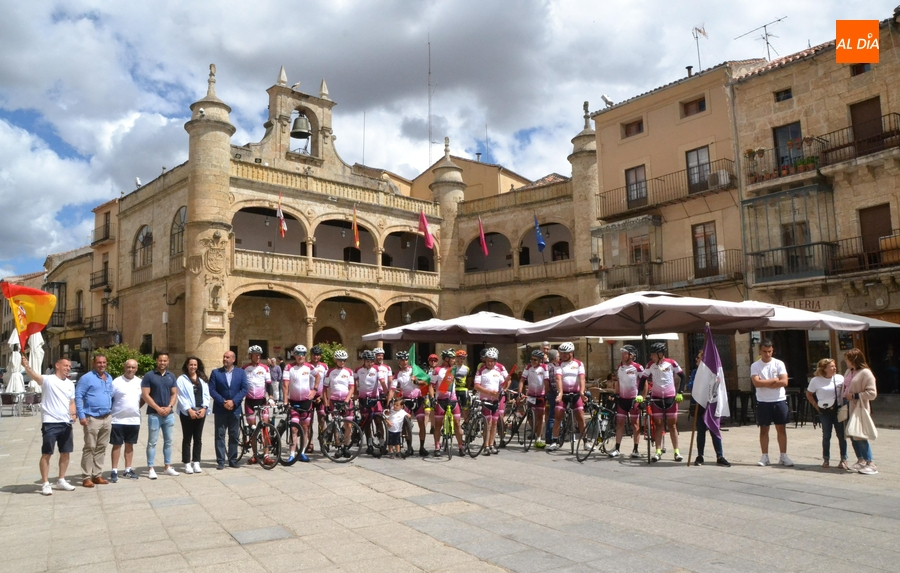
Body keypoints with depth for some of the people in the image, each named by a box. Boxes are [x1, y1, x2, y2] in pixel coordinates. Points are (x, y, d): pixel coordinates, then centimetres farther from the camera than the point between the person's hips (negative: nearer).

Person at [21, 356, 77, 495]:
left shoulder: (70, 384, 13)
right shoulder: (48, 380, -7)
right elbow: (35, 376, -29)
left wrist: (73, 414, 2)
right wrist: (26, 367, -49)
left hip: (66, 423, 6)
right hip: (50, 423, -6)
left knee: (65, 453, 11)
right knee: (47, 454, -1)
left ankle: (61, 481, 23)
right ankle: (45, 484, 7)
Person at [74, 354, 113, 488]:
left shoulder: (109, 378, 14)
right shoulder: (87, 378, -7)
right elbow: (78, 397, -10)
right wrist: (81, 416, -15)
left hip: (107, 418, 6)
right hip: (92, 418, -6)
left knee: (101, 448, 10)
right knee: (90, 448, -4)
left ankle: (97, 475, 17)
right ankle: (86, 477, 2)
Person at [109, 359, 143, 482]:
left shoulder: (140, 382, 5)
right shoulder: (116, 382, -8)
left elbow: (143, 398, 16)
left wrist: (136, 408, 6)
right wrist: (112, 410, -8)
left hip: (134, 419, 4)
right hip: (118, 420, -4)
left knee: (129, 444, 13)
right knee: (117, 445, 3)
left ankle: (128, 470, 21)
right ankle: (114, 471, 10)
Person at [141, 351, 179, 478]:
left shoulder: (171, 376, 9)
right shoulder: (149, 376, -4)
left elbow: (174, 394, 8)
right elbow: (145, 395, -9)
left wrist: (169, 407, -8)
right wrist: (158, 408, -15)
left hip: (169, 414, 4)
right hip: (154, 414, -4)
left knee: (168, 441, 10)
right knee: (152, 442, 0)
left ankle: (168, 467, 18)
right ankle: (150, 468, 5)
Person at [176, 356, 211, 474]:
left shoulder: (202, 379, 12)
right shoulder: (181, 379, -1)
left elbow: (206, 394, 7)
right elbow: (181, 396, -8)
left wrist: (204, 408, -6)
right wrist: (189, 410, -16)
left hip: (201, 412, 4)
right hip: (187, 412, -4)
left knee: (198, 438, 8)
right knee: (187, 439, 3)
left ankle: (196, 462, 15)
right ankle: (187, 463, 8)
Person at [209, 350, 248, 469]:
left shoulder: (241, 372, 6)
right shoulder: (216, 372, 3)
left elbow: (244, 389, -2)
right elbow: (212, 390, -4)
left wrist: (233, 401, -14)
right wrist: (223, 402, -14)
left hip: (235, 409, 1)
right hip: (220, 409, -1)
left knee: (234, 436, 6)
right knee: (220, 435, 1)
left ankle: (233, 460, 15)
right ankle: (220, 461, 6)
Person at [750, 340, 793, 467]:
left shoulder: (779, 364, 0)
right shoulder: (755, 366, -1)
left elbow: (784, 382, -11)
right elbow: (756, 383, -15)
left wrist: (765, 384, -12)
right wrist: (774, 380, -11)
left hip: (779, 401, 0)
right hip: (763, 402, 0)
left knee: (781, 428, 6)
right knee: (764, 429, 5)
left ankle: (783, 456, 13)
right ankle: (764, 456, 12)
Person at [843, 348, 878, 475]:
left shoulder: (866, 373, -13)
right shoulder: (848, 372, 11)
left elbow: (872, 393, -16)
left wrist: (854, 396, -18)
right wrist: (844, 397, 7)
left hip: (859, 410, -8)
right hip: (849, 409, 8)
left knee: (860, 436, -6)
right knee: (852, 436, 13)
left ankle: (870, 464, 4)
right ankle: (861, 460, 26)